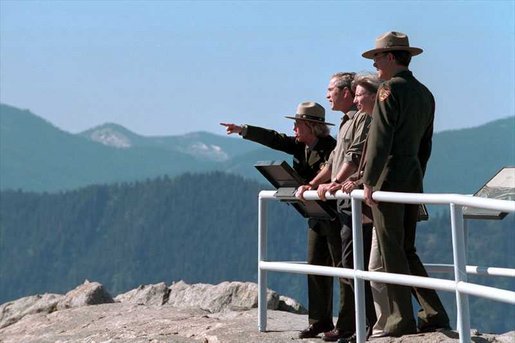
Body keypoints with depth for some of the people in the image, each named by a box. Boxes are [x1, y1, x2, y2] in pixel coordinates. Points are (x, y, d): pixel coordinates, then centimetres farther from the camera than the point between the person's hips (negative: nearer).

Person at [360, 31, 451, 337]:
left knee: (392, 251, -3)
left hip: (389, 176, -8)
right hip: (414, 177, 8)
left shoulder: (390, 89, -10)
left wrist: (368, 181, -18)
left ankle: (402, 320, -2)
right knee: (407, 250, 14)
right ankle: (435, 314, 11)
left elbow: (380, 140, -18)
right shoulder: (425, 94, 16)